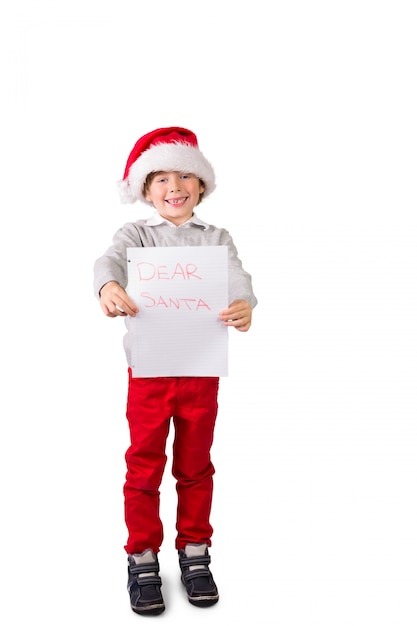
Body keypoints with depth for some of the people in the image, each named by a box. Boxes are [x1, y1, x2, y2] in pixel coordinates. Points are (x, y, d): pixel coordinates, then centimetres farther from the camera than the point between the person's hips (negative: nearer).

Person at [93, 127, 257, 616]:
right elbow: (110, 259, -17)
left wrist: (243, 304, -34)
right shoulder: (136, 234, 3)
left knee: (195, 466, 14)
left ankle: (194, 552, 30)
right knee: (144, 466, 7)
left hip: (202, 370, 2)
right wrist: (108, 286, -42)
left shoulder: (216, 238, 7)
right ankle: (142, 557, 23)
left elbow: (236, 276, -10)